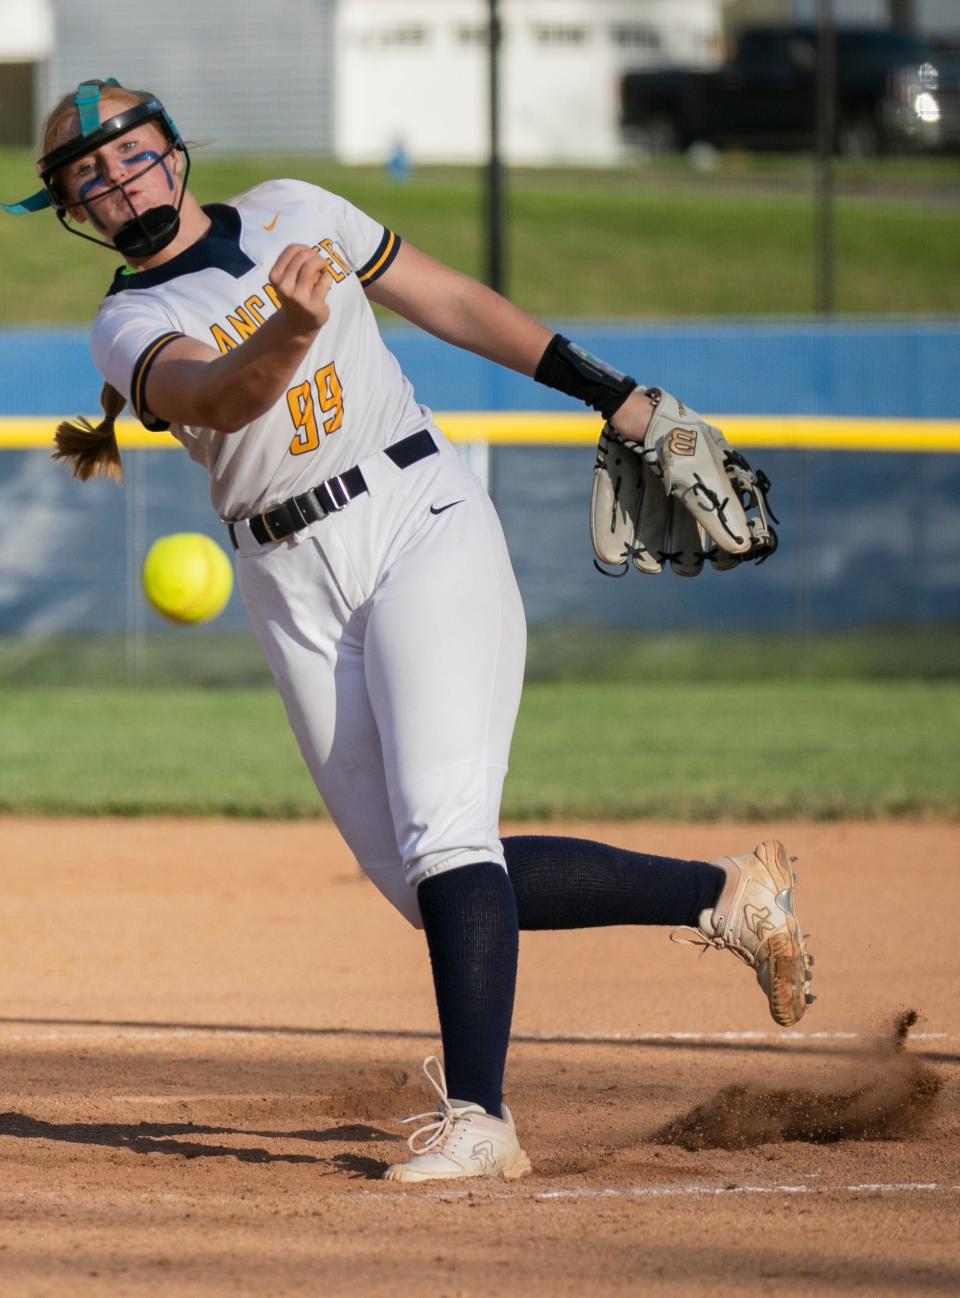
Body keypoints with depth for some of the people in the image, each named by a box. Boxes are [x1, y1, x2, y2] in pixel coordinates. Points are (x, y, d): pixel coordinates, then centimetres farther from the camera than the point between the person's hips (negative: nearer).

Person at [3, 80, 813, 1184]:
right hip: (295, 590, 2)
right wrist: (290, 329, -43)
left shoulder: (289, 214, 7)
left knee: (440, 830, -20)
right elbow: (221, 395, -21)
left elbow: (448, 301, 14)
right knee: (427, 885, -2)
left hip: (420, 523, -2)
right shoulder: (128, 326, 1)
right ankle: (724, 896, 13)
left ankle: (477, 1119, -26)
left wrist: (610, 392, 11)